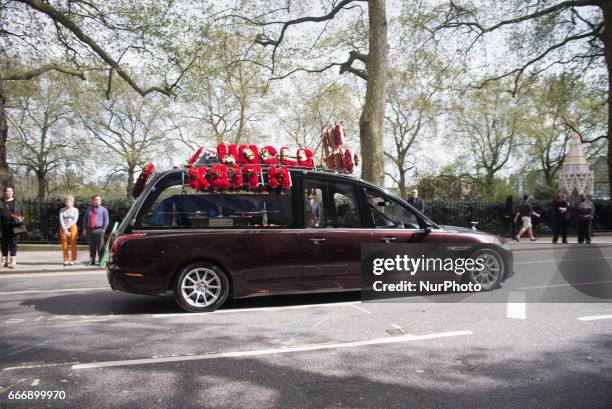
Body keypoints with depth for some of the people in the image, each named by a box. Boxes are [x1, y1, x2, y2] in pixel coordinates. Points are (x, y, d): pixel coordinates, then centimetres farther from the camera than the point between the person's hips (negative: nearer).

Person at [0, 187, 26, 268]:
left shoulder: (17, 202, 9)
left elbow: (22, 213, 12)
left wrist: (21, 218, -5)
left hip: (14, 227, -1)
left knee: (13, 243, -2)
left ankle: (13, 261, 0)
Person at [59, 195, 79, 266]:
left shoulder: (75, 210, 4)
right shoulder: (62, 210, 8)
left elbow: (75, 220, -4)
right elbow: (61, 220, -2)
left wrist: (68, 227, -15)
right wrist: (65, 229, -15)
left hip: (72, 227, -2)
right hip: (63, 228, 2)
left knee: (73, 244, -4)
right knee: (64, 244, 0)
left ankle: (73, 260, 3)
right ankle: (65, 260, 6)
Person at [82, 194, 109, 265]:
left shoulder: (103, 209, 5)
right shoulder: (89, 209, 17)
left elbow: (106, 220, 1)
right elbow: (85, 219, 19)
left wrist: (104, 229, -8)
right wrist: (84, 229, 11)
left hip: (99, 230, -4)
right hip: (89, 230, 4)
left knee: (100, 246, -3)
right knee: (92, 246, 9)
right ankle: (92, 261, 16)